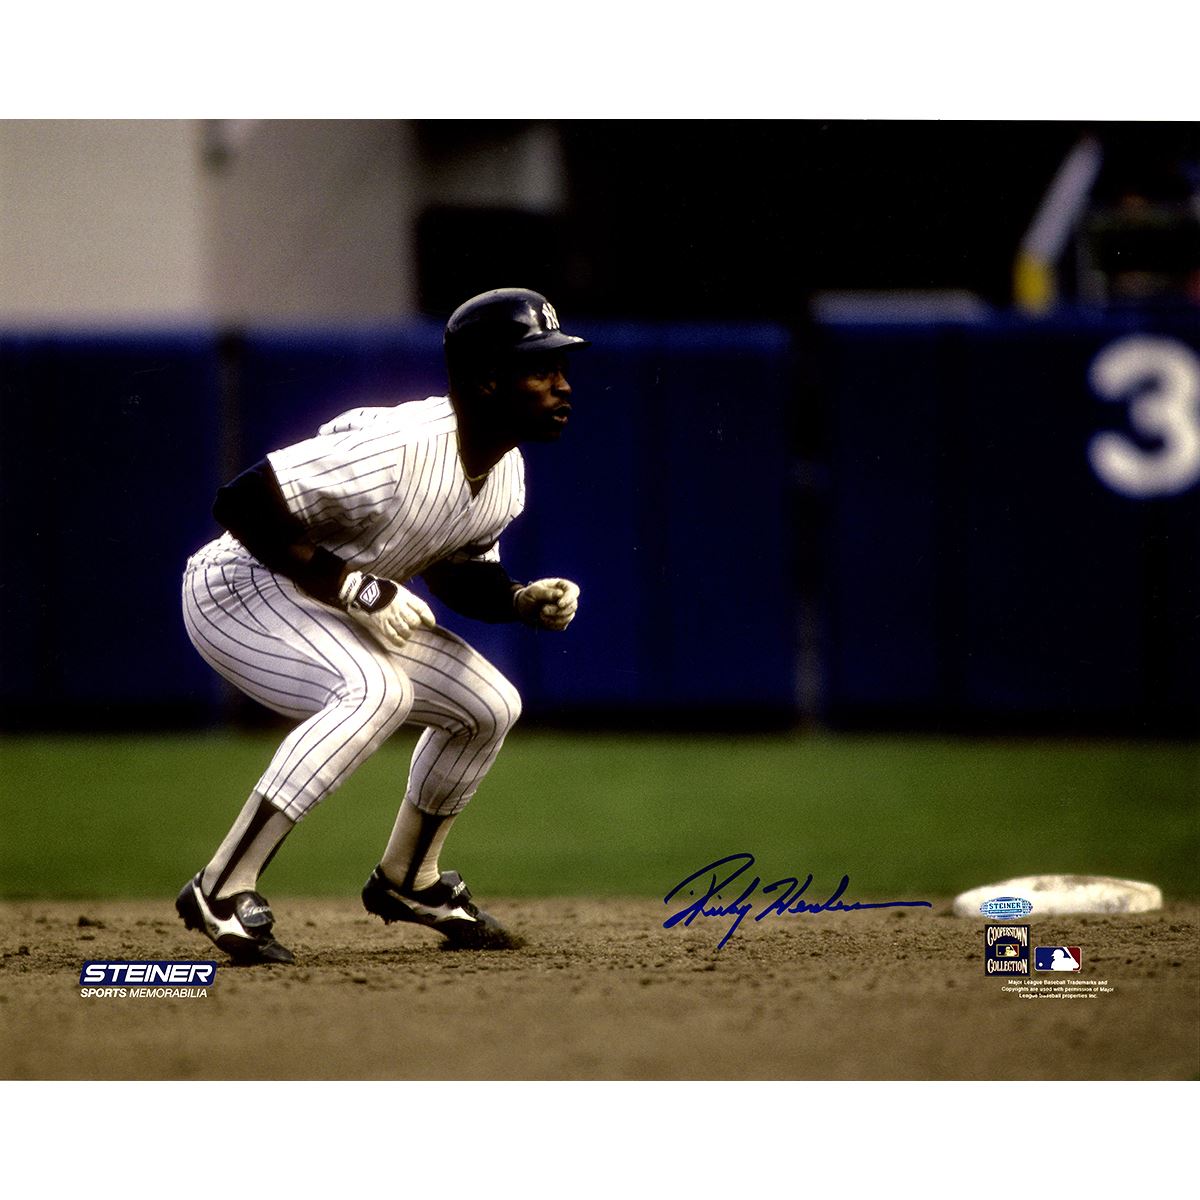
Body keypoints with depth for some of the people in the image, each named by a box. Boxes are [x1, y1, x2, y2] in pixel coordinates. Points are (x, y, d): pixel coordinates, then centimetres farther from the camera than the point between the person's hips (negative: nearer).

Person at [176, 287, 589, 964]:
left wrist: (524, 602, -8)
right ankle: (223, 892, -32)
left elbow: (456, 572, 13)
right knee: (376, 690, -33)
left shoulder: (507, 477, -2)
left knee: (491, 705, 9)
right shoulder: (394, 450, -31)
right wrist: (351, 586, -28)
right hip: (240, 589, -9)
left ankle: (407, 882, 29)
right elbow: (242, 503, -30)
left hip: (339, 601, 9)